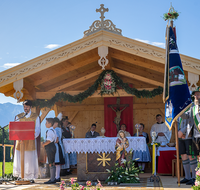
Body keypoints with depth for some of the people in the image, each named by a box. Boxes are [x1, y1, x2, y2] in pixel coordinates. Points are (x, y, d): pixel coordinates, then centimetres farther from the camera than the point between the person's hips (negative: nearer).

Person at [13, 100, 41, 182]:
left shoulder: (35, 117, 8)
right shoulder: (18, 117, 12)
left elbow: (37, 129, 2)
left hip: (31, 141, -1)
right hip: (20, 141, 2)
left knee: (30, 160, -3)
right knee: (19, 159, -2)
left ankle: (31, 177, 2)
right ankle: (20, 177, 4)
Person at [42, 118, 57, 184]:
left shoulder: (50, 131, -17)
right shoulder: (53, 130, 15)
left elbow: (49, 141, -25)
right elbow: (56, 140, 20)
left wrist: (44, 144, -8)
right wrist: (45, 143, 17)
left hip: (50, 148, -11)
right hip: (52, 147, 11)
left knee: (51, 164, -7)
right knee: (52, 163, 14)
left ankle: (52, 179, -4)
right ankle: (52, 178, 20)